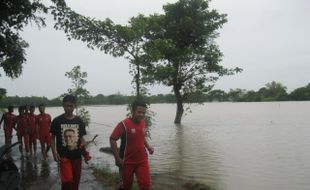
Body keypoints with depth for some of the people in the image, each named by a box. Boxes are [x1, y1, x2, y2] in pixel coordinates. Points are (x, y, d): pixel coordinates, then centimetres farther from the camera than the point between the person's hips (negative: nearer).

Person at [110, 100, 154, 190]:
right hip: (128, 162, -4)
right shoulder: (123, 124, -19)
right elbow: (112, 139, -16)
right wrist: (117, 158, -18)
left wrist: (148, 146, 2)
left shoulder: (143, 123, 0)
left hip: (142, 160, 4)